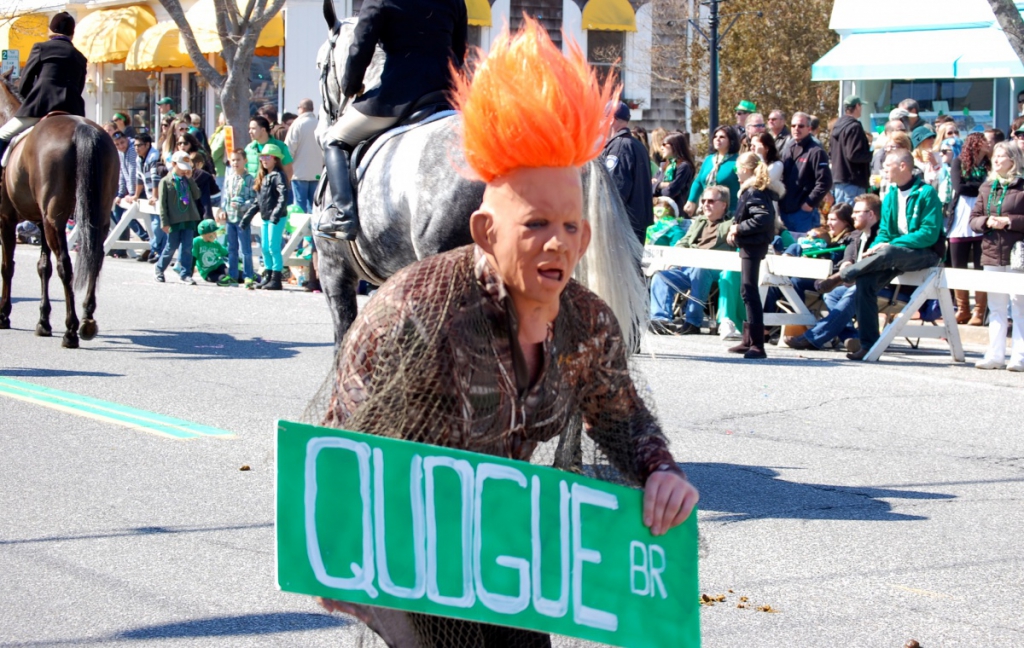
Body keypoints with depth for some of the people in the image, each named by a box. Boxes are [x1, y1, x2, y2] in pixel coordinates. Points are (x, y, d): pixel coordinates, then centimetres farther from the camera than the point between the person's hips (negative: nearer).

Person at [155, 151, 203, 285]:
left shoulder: (187, 180, 13)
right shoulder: (166, 182, -2)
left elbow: (197, 195, 2)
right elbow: (162, 204, -5)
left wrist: (190, 179, -1)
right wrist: (164, 222, -10)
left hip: (189, 219, 4)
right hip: (174, 220, -4)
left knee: (187, 247, 0)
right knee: (171, 247, 4)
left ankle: (186, 273, 3)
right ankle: (159, 269, 22)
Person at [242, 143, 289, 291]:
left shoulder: (277, 176, -10)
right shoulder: (263, 177, 17)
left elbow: (284, 195, -23)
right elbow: (258, 200, 23)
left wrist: (277, 212, -33)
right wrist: (248, 215, 21)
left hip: (277, 218, -9)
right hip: (266, 218, 9)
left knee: (274, 248, -8)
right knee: (265, 248, 12)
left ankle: (276, 279, -5)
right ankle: (267, 277, 21)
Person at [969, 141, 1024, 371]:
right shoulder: (987, 187, 14)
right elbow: (974, 219, 12)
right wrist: (987, 221, -7)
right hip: (992, 255, 6)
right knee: (996, 308, 10)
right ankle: (995, 354, 13)